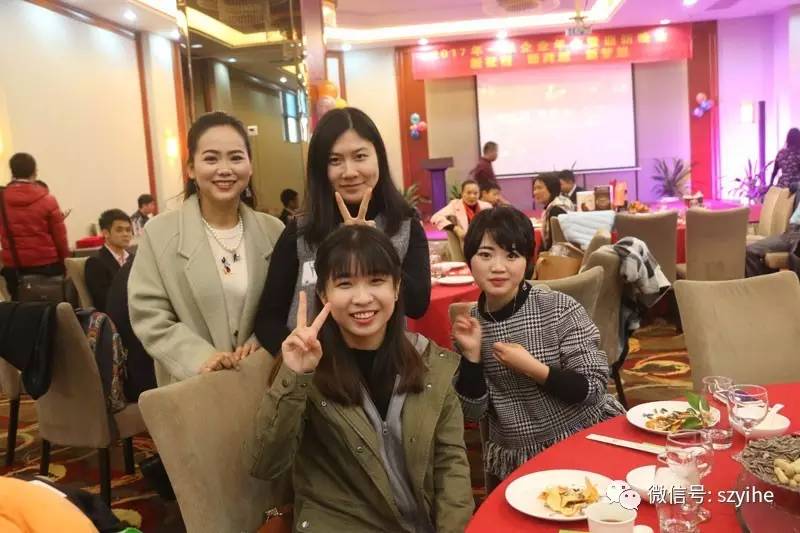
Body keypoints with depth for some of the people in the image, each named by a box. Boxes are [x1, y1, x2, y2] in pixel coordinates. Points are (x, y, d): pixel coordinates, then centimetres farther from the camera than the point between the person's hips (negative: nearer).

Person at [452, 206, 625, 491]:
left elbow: (593, 389, -14)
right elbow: (472, 411, -3)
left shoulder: (560, 309, -14)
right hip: (512, 461, 3)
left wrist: (531, 368, -24)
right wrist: (471, 355, -17)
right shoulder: (470, 324, -4)